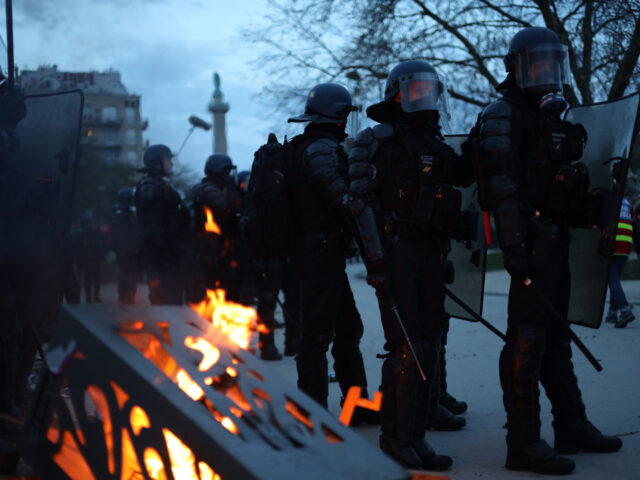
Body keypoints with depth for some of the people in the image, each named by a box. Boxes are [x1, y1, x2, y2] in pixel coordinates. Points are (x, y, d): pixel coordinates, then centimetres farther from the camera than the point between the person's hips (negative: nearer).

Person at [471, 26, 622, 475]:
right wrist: (514, 246, -26)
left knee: (556, 336, 16)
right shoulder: (503, 118, -9)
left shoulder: (550, 117, 20)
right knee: (528, 340, -8)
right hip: (532, 241, -10)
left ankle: (572, 425, 27)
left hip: (556, 239, 10)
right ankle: (524, 442, -3)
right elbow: (502, 188, -19)